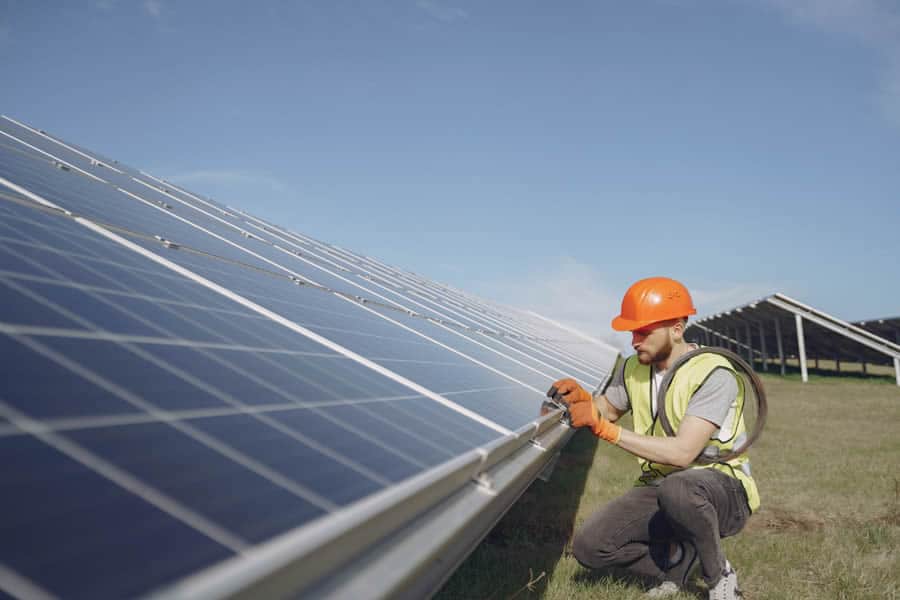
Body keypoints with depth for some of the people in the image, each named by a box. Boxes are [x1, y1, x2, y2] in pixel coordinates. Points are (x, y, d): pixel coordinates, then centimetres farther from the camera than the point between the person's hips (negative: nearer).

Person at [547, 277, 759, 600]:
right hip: (658, 486, 6)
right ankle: (679, 559, 11)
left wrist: (605, 428, -31)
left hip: (723, 490, -6)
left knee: (677, 489, -42)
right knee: (589, 547, -14)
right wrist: (583, 398, -7)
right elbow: (608, 409, 18)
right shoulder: (633, 368, 1)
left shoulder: (713, 373, -21)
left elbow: (682, 452, -30)